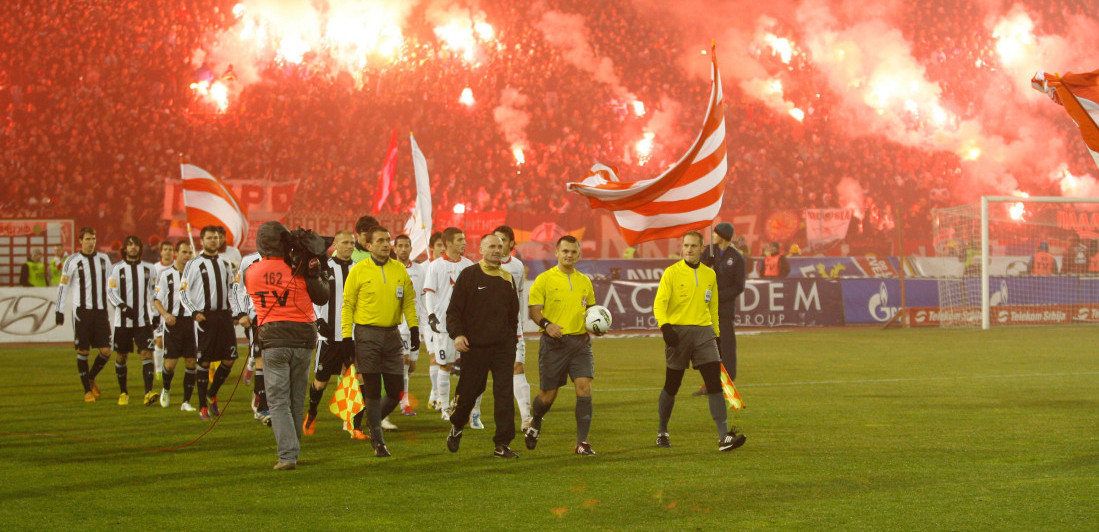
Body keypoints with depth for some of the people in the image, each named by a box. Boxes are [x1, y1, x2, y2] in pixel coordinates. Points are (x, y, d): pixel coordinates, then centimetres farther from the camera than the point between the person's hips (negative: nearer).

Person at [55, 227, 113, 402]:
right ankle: (87, 390, 7)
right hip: (81, 311, -3)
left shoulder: (103, 259, 10)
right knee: (83, 351, -3)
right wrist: (60, 310, -4)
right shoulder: (72, 261, 0)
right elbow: (63, 286, 2)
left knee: (106, 351, -4)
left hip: (101, 310, 3)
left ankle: (91, 378, 23)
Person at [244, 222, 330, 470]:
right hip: (302, 340, 1)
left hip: (272, 340, -1)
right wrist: (315, 271, 7)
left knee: (278, 401, -1)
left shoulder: (250, 273, -1)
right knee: (297, 400, 14)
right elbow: (322, 298, 3)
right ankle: (292, 451, 23)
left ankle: (287, 455, -14)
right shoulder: (299, 270, -4)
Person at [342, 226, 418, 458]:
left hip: (392, 335, 4)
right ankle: (378, 442, 6)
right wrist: (347, 337, -7)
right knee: (372, 391, -2)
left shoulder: (399, 270, 9)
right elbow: (348, 304, -1)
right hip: (367, 336, -4)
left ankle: (375, 422, 30)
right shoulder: (359, 270, -2)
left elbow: (409, 300, 14)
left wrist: (414, 328, 4)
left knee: (396, 392, 3)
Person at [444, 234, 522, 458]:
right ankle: (456, 427, 34)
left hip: (503, 347, 3)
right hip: (474, 346, -3)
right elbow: (453, 310, -2)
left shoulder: (507, 278, 12)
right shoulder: (469, 275, 0)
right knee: (469, 391, 4)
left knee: (504, 393, -6)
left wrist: (512, 343, 19)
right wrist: (457, 334, -17)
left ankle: (502, 444, -4)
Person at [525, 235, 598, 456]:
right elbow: (534, 310, -6)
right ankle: (535, 422, 37)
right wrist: (546, 324, -25)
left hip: (580, 340, 3)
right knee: (548, 394, 3)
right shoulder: (544, 279, -1)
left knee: (584, 387, -12)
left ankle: (582, 442, -9)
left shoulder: (585, 281, 13)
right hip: (554, 341, -3)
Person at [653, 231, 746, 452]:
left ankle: (724, 436, -15)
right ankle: (662, 432, 25)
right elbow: (659, 303, -10)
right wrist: (665, 326, -26)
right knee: (672, 386, 5)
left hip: (704, 332, 3)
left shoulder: (710, 275, 12)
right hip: (678, 332, -3)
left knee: (715, 383, -9)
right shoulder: (672, 273, -2)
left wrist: (716, 333, 20)